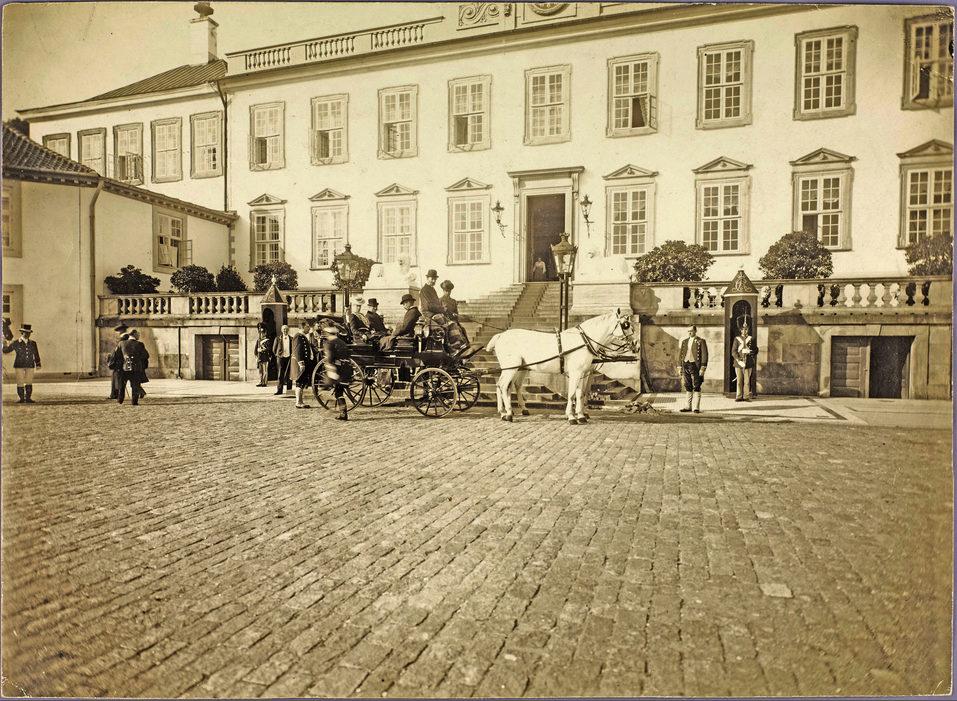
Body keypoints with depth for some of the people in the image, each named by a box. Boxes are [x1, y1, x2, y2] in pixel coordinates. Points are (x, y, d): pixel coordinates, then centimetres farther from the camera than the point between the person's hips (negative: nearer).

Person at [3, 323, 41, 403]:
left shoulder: (33, 343, 8)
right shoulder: (15, 343, 2)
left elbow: (36, 355, 10)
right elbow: (6, 350, 0)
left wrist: (38, 364, 2)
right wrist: (5, 344, -20)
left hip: (30, 366, 2)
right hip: (19, 366, -2)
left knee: (29, 383, 2)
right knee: (20, 383, 0)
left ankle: (28, 398, 8)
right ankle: (21, 398, 7)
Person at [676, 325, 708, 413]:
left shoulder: (701, 341, -2)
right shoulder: (684, 341, 14)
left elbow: (704, 355, -6)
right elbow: (680, 354, 16)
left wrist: (702, 368, -13)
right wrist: (679, 367, 10)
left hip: (695, 365, -5)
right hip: (686, 365, 5)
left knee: (697, 387, -4)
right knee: (688, 387, 9)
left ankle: (697, 407, -2)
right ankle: (688, 406, 15)